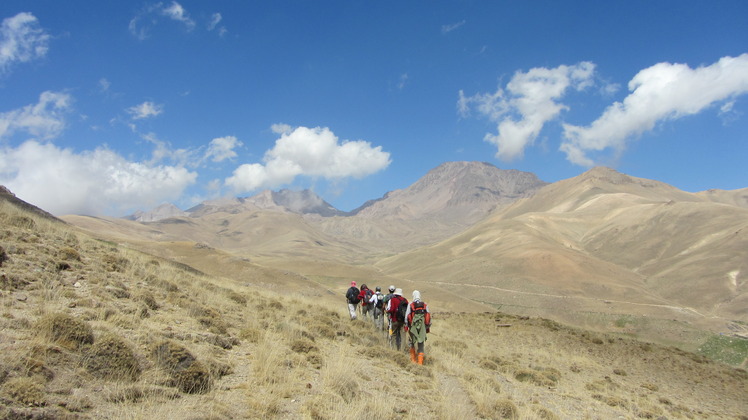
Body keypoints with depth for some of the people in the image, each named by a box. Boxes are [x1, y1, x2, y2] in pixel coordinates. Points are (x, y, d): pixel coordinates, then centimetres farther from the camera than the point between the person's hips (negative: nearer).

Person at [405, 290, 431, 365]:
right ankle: (420, 361, 0)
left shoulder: (410, 305, -4)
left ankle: (413, 359, 26)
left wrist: (406, 326, 4)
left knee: (412, 342, 20)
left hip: (413, 327, -1)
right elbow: (429, 317, 5)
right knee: (421, 344, 6)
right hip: (422, 327, 1)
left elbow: (407, 316, -5)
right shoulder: (425, 305, 3)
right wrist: (428, 327, 12)